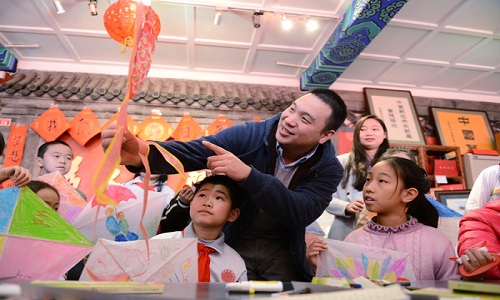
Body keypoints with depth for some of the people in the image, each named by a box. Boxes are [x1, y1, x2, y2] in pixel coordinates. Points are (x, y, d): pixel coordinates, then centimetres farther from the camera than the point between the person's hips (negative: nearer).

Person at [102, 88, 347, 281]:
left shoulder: (328, 169, -14)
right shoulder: (250, 135, -19)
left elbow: (303, 213, -29)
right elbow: (193, 152, -30)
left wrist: (248, 175, -43)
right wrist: (141, 153, -51)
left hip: (281, 250, 1)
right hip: (234, 242, 0)